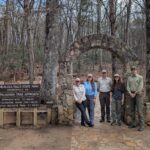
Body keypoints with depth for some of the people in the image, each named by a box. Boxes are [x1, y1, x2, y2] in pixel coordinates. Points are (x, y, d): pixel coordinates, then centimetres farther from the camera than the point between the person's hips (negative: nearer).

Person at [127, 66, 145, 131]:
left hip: (138, 94, -5)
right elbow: (128, 86, 2)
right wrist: (130, 93, -14)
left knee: (139, 110, -11)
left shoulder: (140, 77, -4)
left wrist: (135, 94, -17)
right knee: (132, 109, 7)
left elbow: (140, 87, -13)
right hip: (131, 94, 5)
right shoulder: (129, 78, 10)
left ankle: (142, 125, -7)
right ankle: (133, 123, 16)